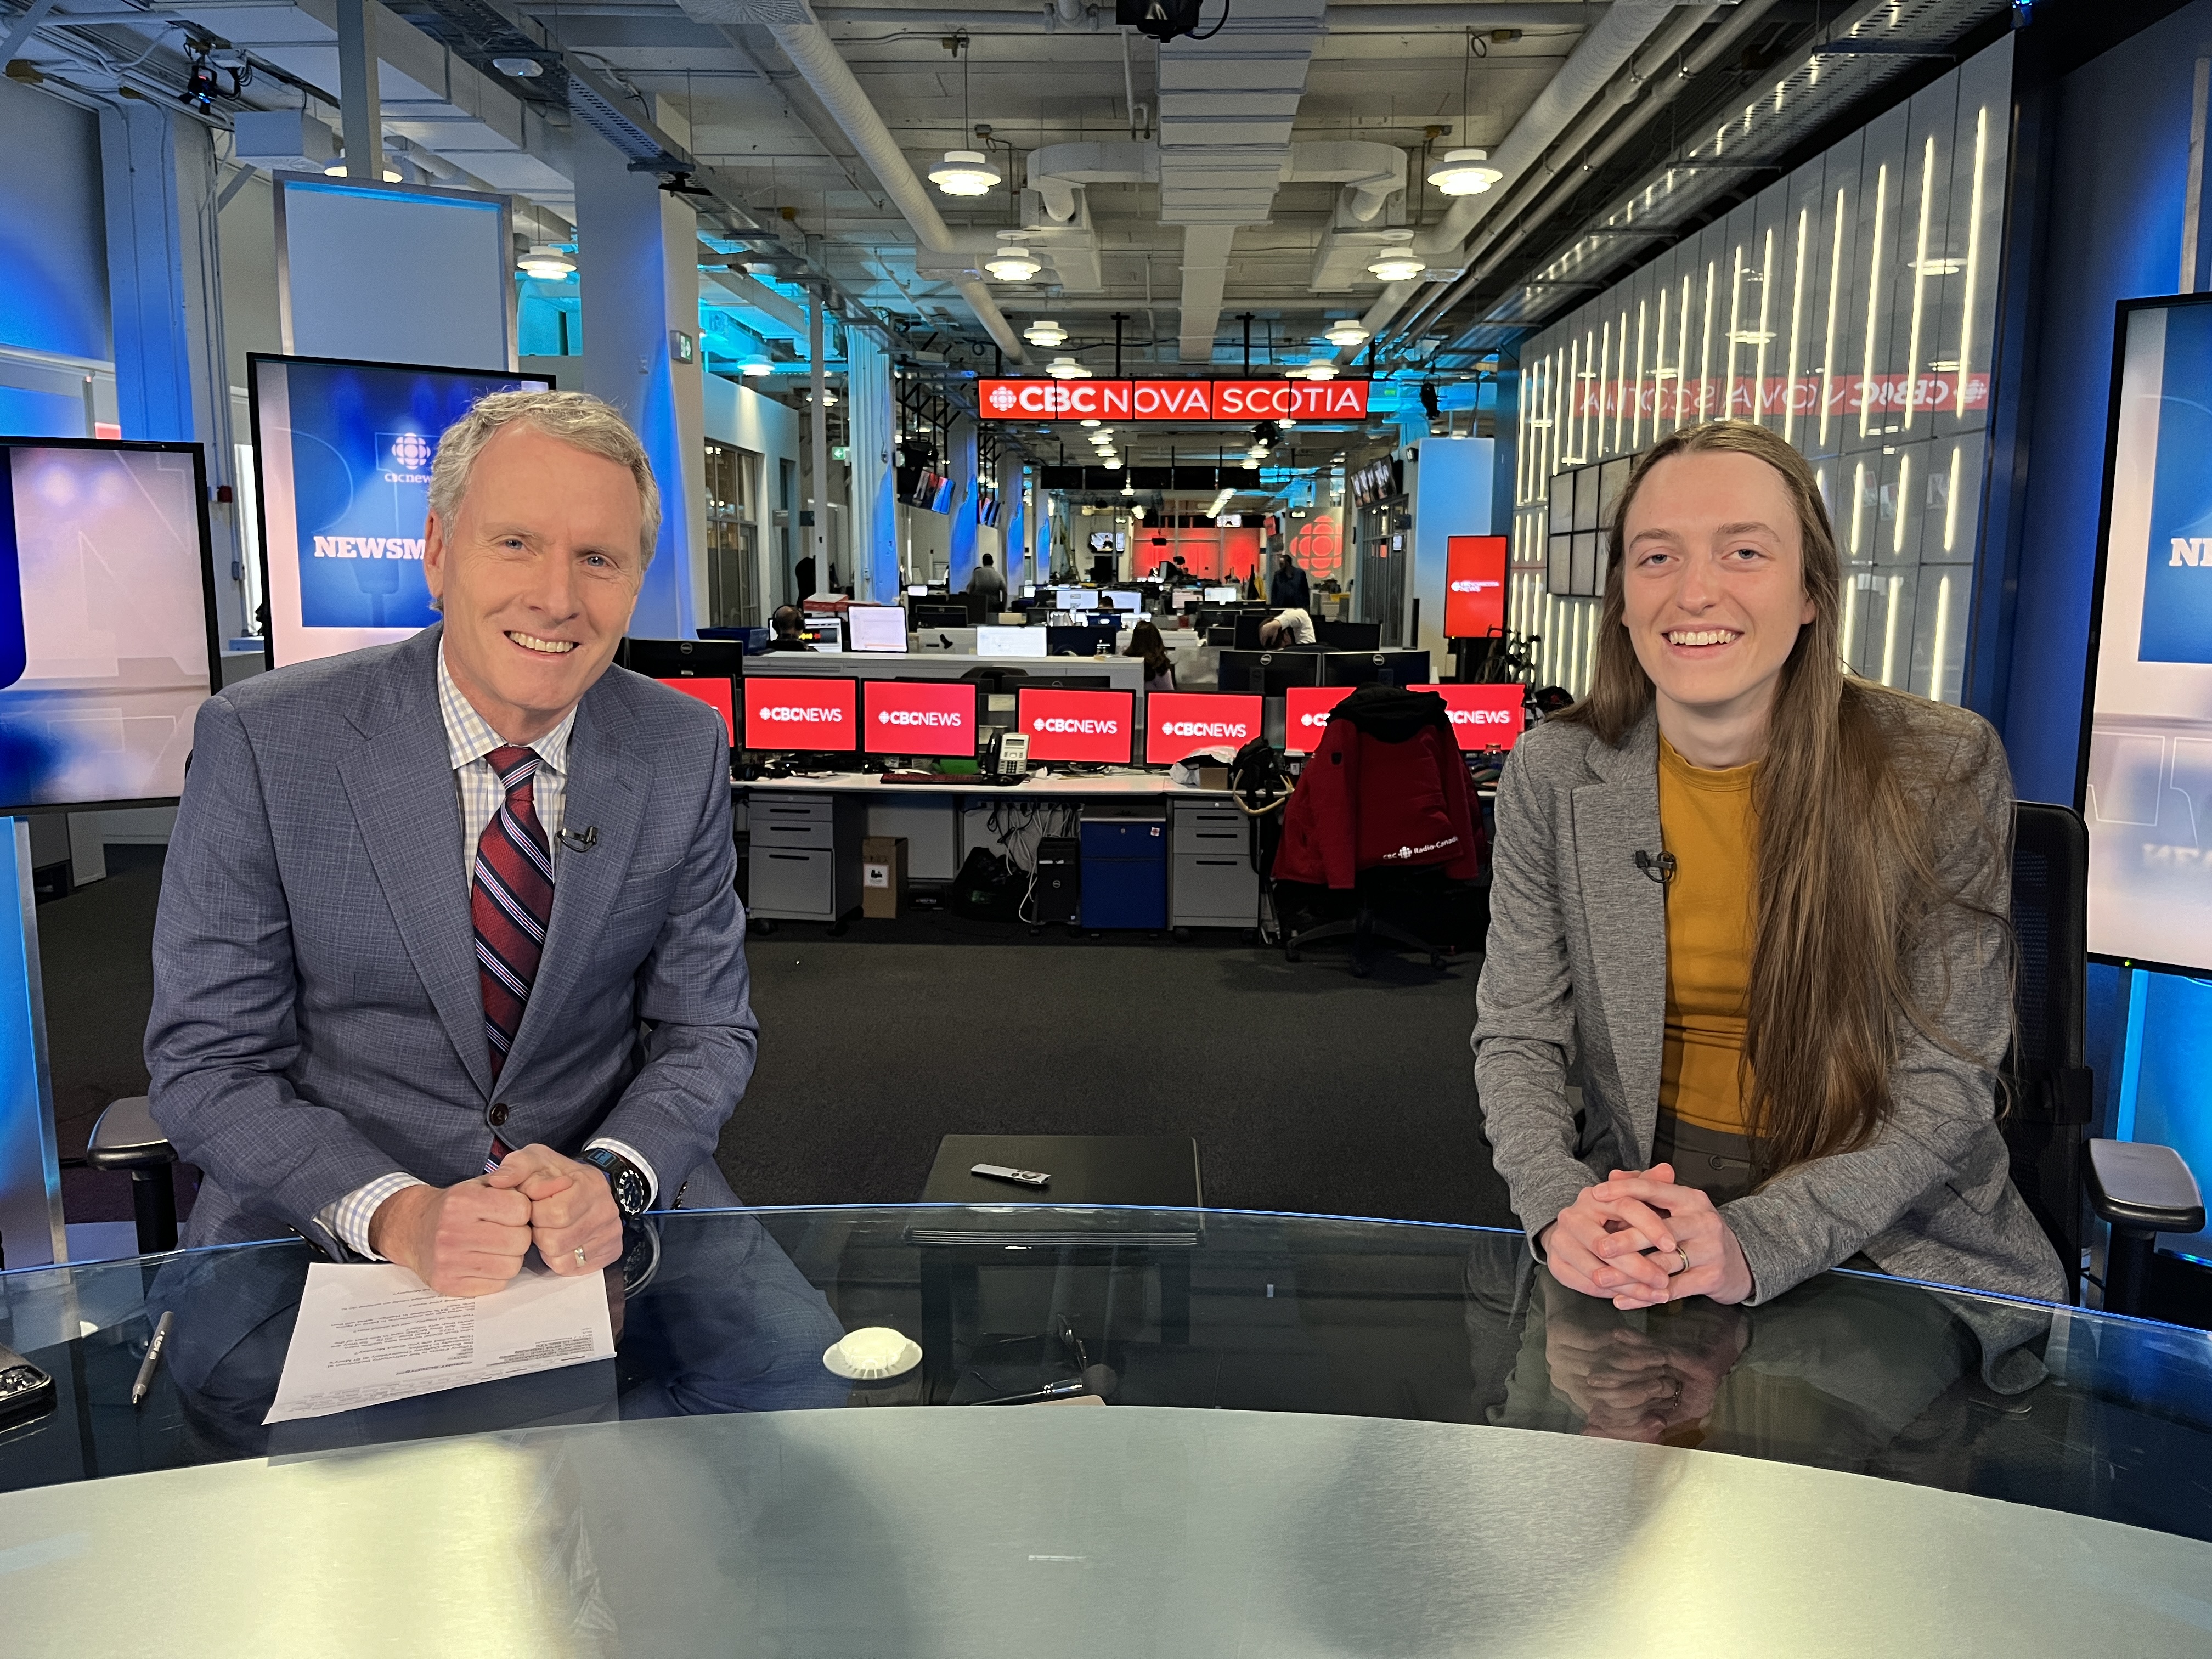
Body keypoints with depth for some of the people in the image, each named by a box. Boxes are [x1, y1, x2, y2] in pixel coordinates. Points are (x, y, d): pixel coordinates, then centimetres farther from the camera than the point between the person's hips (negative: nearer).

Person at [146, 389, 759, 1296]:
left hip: (616, 1218, 1)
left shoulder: (685, 751, -3)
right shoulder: (260, 742, -9)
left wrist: (609, 1178, -17)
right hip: (331, 1230, 0)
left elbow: (704, 1032, 2)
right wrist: (398, 1213, -22)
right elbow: (206, 1065, -6)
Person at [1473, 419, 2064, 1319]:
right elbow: (1517, 1037, -1)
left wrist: (1757, 1241, -23)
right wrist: (1561, 1209, -21)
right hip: (1638, 1225, 1)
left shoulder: (1943, 770, -8)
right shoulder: (1553, 773, -4)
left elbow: (1944, 1085, -8)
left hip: (1896, 1236, 0)